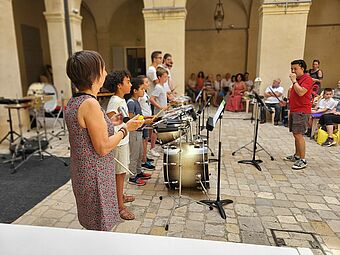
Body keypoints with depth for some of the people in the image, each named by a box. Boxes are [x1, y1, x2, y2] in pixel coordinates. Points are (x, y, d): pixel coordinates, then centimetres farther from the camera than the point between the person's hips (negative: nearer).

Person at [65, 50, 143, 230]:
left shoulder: (73, 101, 5)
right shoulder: (90, 103, -24)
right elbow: (103, 148, -23)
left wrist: (109, 123, 10)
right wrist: (126, 129, -12)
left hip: (81, 174, 9)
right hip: (95, 177, -9)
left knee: (91, 226, 25)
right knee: (101, 229, 10)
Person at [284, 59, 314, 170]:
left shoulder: (307, 79, -9)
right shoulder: (297, 79, 19)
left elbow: (300, 92, -24)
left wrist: (294, 81, -15)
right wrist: (287, 102, 16)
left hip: (301, 111, -9)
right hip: (294, 110, 9)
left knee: (298, 135, -13)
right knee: (295, 134, 14)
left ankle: (303, 160, -7)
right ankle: (297, 156, 25)